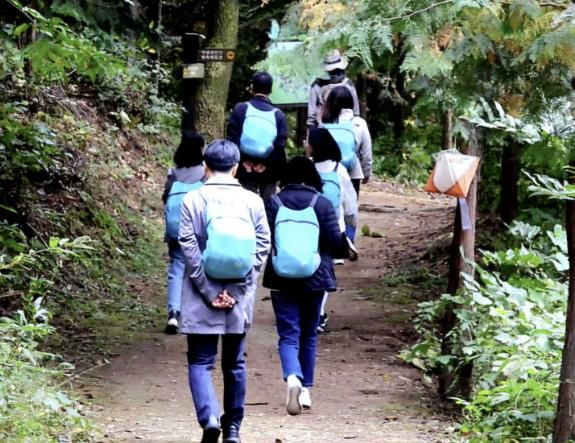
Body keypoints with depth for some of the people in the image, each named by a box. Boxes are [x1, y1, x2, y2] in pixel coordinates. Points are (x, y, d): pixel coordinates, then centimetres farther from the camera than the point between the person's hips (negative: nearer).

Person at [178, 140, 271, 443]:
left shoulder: (193, 200, -6)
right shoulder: (253, 202, 0)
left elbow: (189, 249, -10)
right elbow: (262, 248, -2)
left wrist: (209, 293, -7)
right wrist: (236, 290, -3)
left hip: (201, 302, -2)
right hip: (239, 301, 2)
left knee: (200, 362, 3)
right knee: (234, 363, 14)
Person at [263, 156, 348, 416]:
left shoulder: (273, 203, -3)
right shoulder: (322, 204, -4)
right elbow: (335, 242, -5)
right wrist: (346, 247, 18)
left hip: (282, 280, -1)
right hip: (315, 278, 1)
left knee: (288, 335, -1)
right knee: (308, 335, 16)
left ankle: (293, 378, -28)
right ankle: (306, 389, 21)